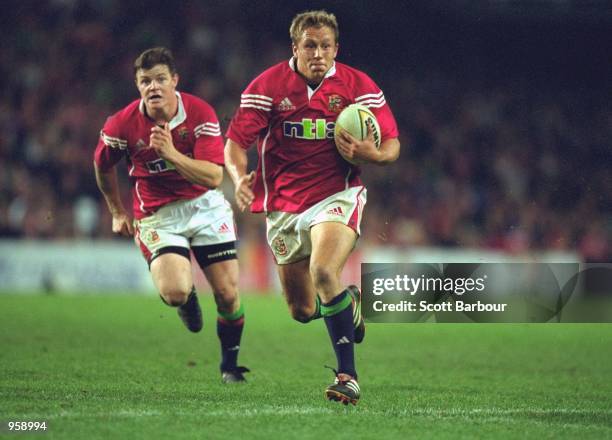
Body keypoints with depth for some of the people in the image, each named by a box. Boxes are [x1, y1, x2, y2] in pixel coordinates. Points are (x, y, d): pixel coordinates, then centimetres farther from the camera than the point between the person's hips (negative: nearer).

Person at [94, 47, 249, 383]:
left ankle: (230, 362, 23)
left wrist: (171, 154, -34)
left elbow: (213, 177, -22)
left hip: (205, 204, 1)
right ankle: (187, 297, 16)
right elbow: (102, 166, 8)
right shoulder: (122, 125, -14)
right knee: (174, 292, -25)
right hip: (157, 213, -1)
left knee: (228, 294, -5)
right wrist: (117, 212, 17)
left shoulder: (200, 114, -16)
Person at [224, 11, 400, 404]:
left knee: (323, 272, -31)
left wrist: (370, 153, -24)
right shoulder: (267, 85, -4)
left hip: (337, 195, -3)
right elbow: (236, 141, -6)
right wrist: (240, 177, -26)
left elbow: (392, 146, -1)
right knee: (302, 311, 9)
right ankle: (348, 302, 46)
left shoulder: (358, 85, -5)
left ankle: (348, 375, -25)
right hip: (284, 205, 3)